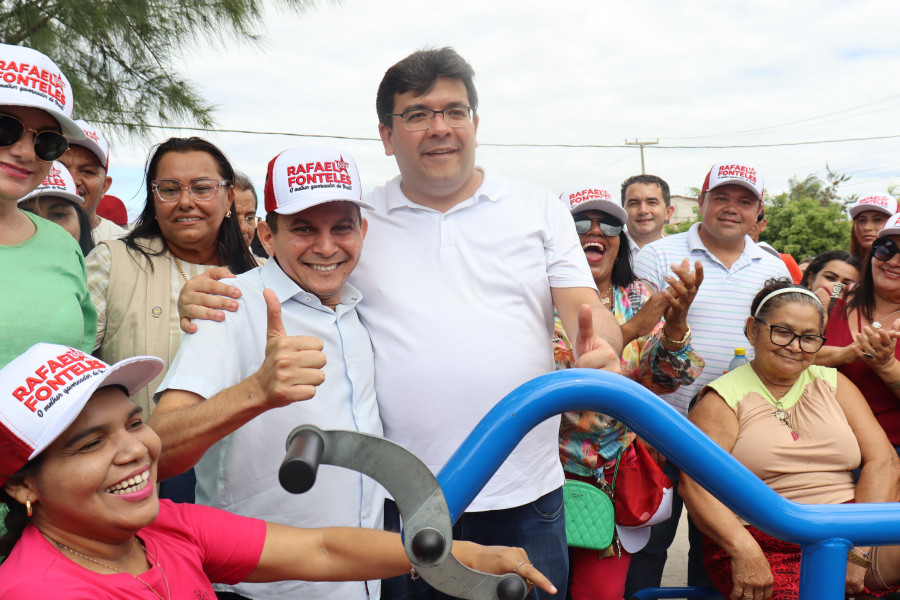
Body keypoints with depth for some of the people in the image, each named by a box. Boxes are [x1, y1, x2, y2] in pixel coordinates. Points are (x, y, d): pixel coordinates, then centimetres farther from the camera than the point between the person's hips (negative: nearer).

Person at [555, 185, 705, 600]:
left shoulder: (639, 299, 4)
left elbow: (665, 378, -5)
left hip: (621, 470, 3)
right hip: (554, 468, -2)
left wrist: (676, 321, -24)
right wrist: (629, 329, -28)